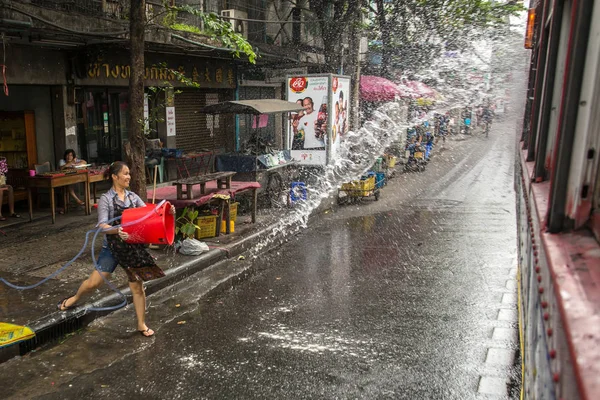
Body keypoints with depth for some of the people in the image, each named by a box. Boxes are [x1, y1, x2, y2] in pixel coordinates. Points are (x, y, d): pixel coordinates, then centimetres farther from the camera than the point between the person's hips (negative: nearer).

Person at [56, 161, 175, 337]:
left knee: (137, 287, 4)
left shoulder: (133, 197, 4)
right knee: (94, 282, 5)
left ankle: (142, 325, 17)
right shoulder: (106, 199, -8)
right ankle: (74, 299, 39)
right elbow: (102, 225, -17)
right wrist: (117, 230, -37)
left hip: (133, 246, 3)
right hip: (113, 247, -3)